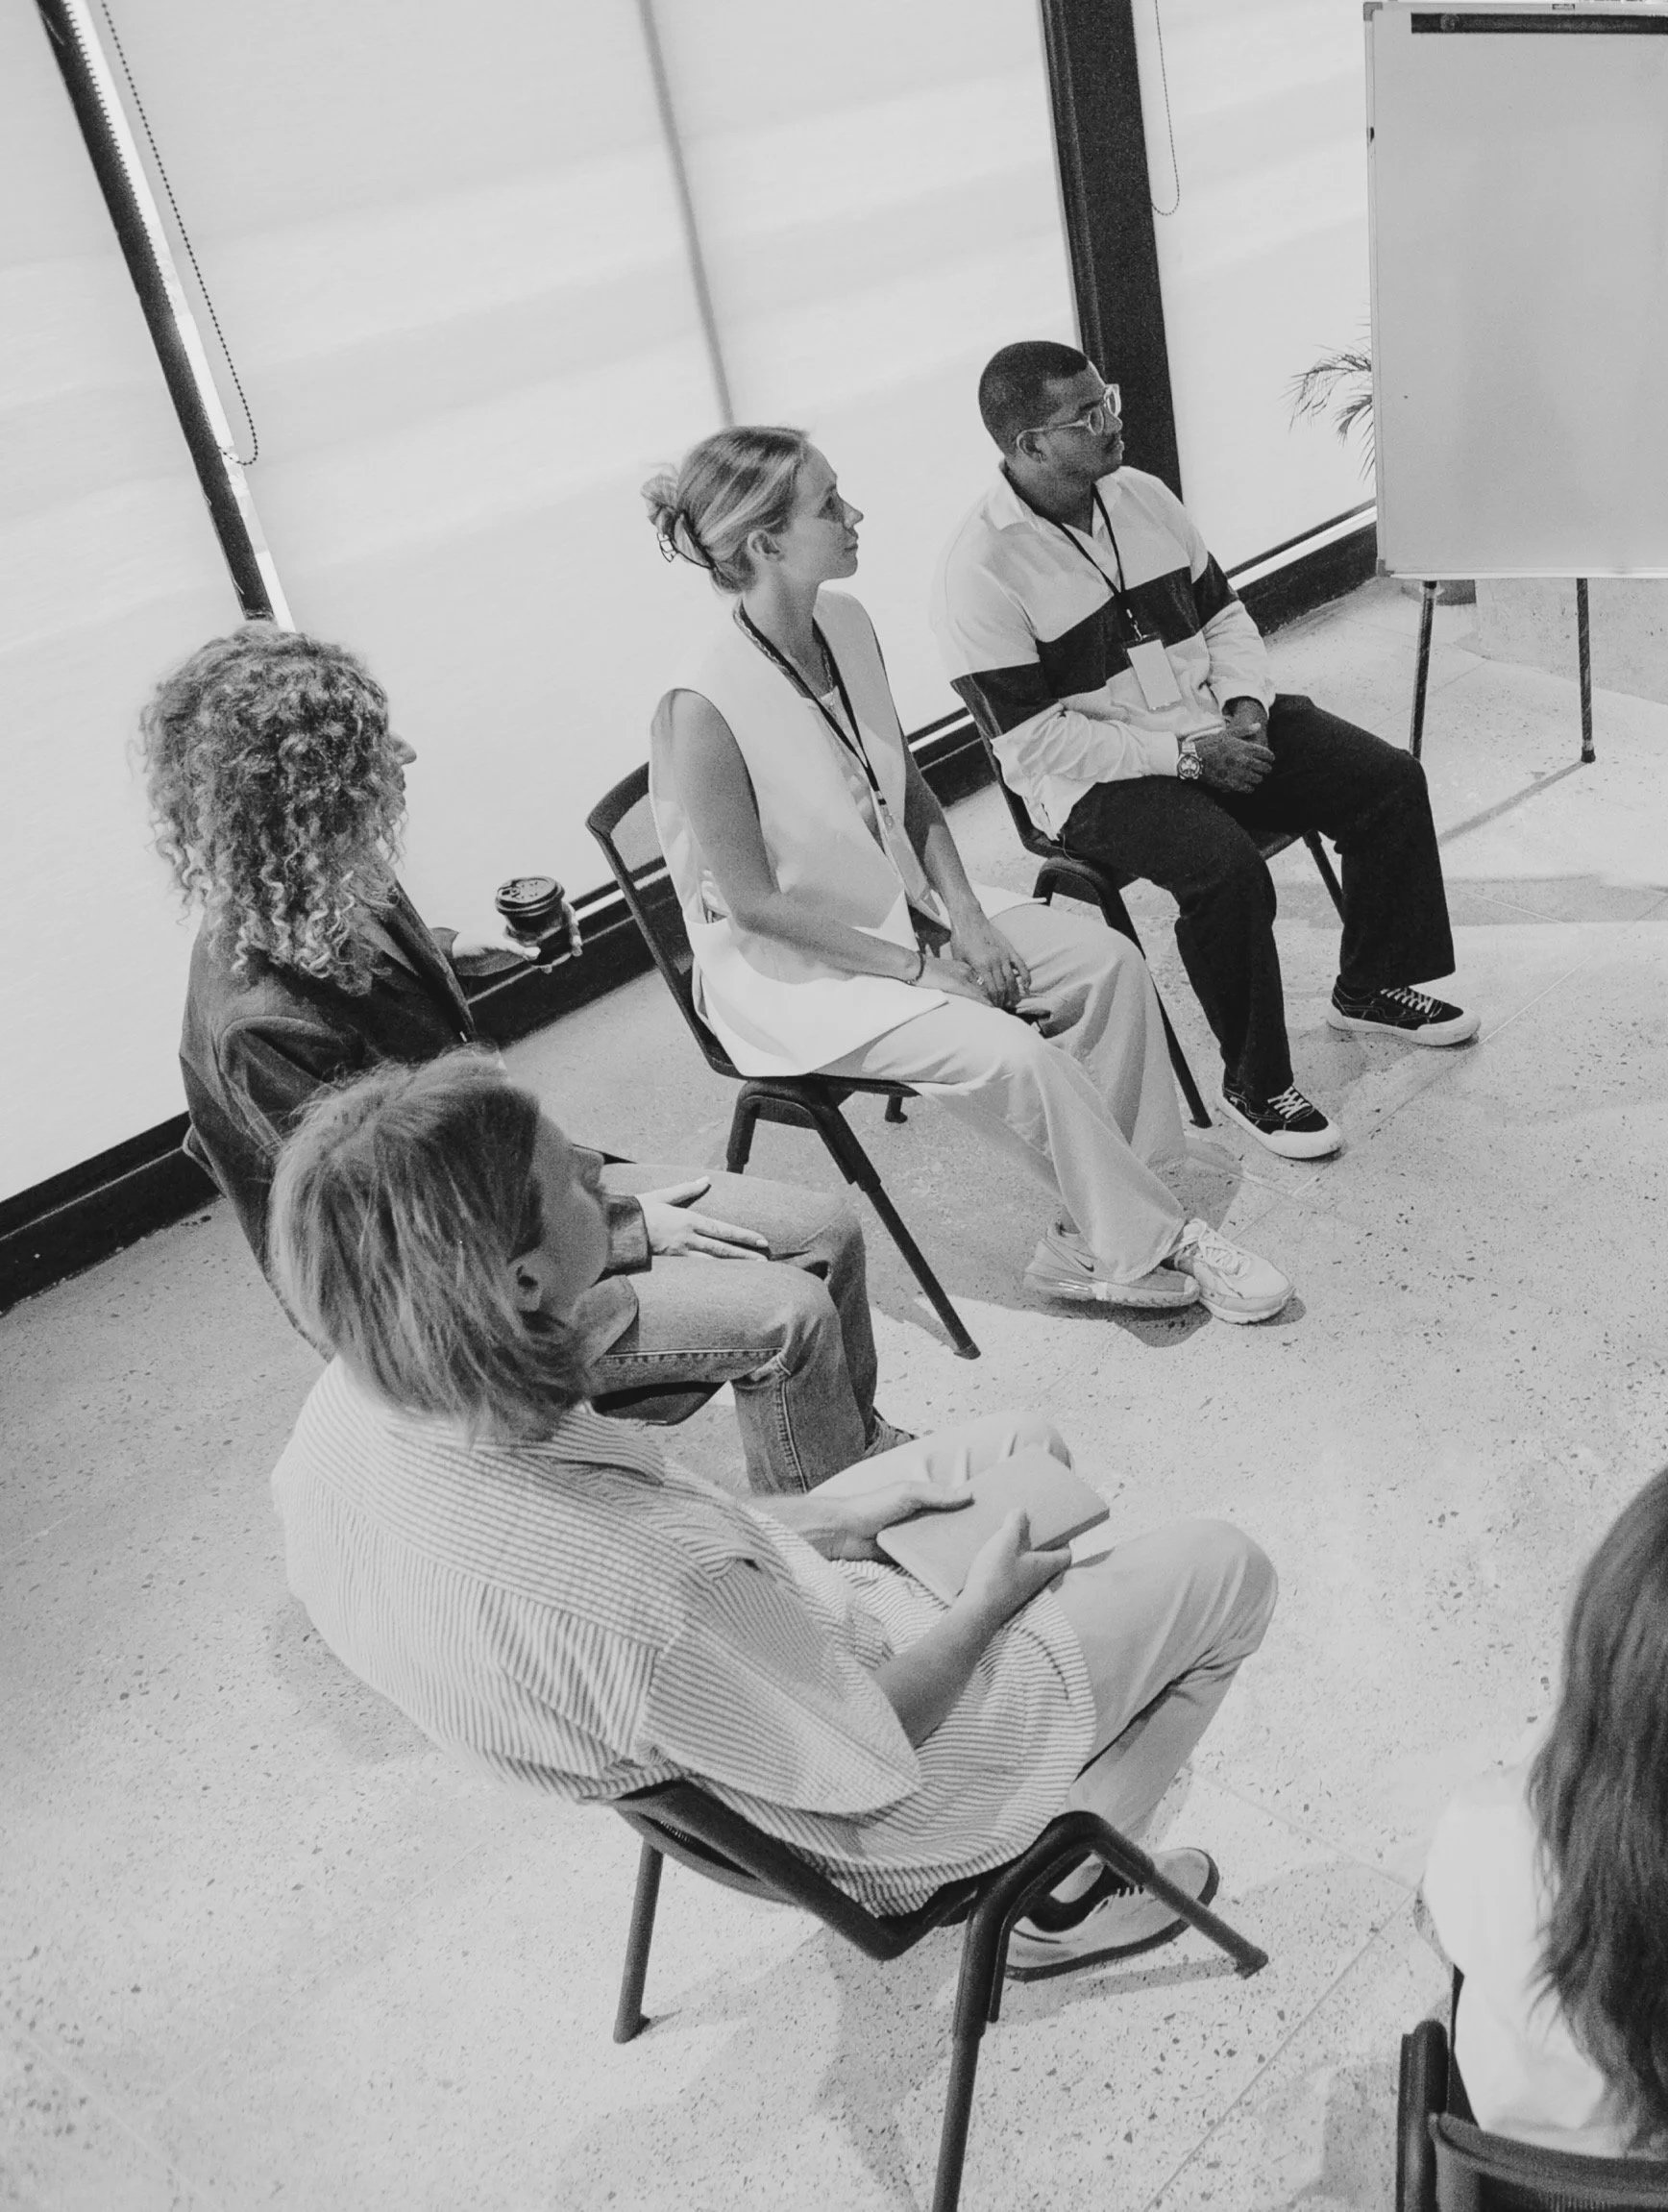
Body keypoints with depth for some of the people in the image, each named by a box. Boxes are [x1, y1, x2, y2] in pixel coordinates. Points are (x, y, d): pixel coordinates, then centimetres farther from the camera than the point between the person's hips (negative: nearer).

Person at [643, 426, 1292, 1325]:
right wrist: (920, 968, -17)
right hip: (788, 966, -8)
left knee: (1107, 962, -6)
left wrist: (966, 919, -5)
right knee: (1016, 1056, -23)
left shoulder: (845, 625, -3)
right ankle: (1146, 1242, 1)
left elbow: (909, 789, 8)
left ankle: (1091, 1237, 0)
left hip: (897, 903, 8)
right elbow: (753, 903, -21)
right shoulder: (703, 709, -26)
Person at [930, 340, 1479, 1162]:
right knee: (1226, 869, -33)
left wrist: (1245, 704, -5)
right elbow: (1029, 741, -20)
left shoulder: (1142, 495, 6)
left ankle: (1369, 987, 16)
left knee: (1390, 780, -5)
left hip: (1210, 724, 7)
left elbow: (1222, 612, 16)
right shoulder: (982, 568, -17)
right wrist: (1184, 754, -20)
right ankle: (1253, 1084, -11)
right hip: (1098, 781, -7)